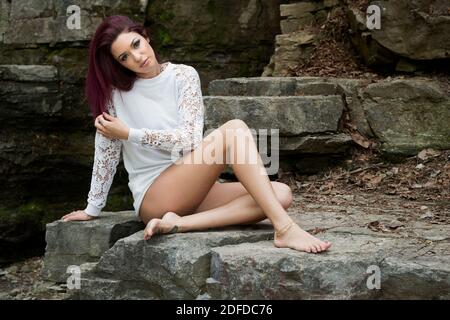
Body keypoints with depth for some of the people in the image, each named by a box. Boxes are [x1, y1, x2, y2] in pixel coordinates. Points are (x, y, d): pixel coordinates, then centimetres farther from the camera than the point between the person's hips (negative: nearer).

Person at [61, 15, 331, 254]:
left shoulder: (184, 76, 2)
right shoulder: (115, 91, 0)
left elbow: (190, 140, -8)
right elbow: (107, 152, 5)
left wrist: (129, 134, -9)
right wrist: (93, 209, 7)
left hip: (196, 190, 4)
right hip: (153, 198, -4)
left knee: (281, 194, -19)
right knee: (234, 129, -26)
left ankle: (178, 224, -29)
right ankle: (285, 229, -37)